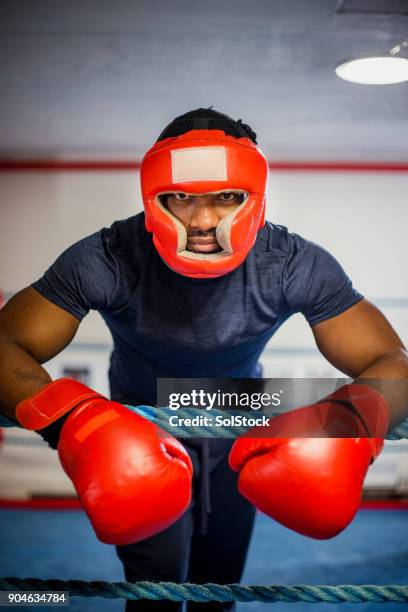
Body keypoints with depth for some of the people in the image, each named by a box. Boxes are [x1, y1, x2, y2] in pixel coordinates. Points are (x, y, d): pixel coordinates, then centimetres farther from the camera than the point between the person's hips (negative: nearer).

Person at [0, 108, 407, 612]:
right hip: (141, 432, -2)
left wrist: (350, 418, -54)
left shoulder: (296, 265, -29)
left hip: (239, 431, 2)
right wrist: (67, 418, -59)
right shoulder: (106, 261, -33)